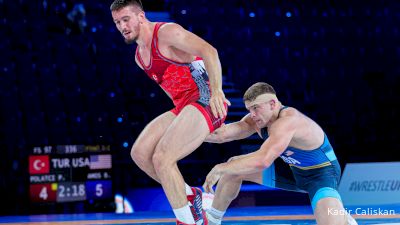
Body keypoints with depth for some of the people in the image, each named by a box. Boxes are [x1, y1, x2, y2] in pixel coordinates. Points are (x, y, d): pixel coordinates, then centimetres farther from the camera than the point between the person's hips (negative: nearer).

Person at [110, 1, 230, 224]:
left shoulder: (167, 32, -10)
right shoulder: (139, 57, 18)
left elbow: (209, 51, -22)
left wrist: (216, 91, -32)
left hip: (206, 102, -9)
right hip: (183, 107, 9)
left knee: (162, 158, -20)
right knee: (140, 153, 0)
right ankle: (189, 195, 12)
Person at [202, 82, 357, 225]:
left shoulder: (287, 122, -35)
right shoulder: (258, 118, -9)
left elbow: (262, 161, -44)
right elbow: (223, 134, -17)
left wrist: (221, 169, -37)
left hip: (322, 174, -8)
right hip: (293, 170, 9)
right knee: (233, 168, 1)